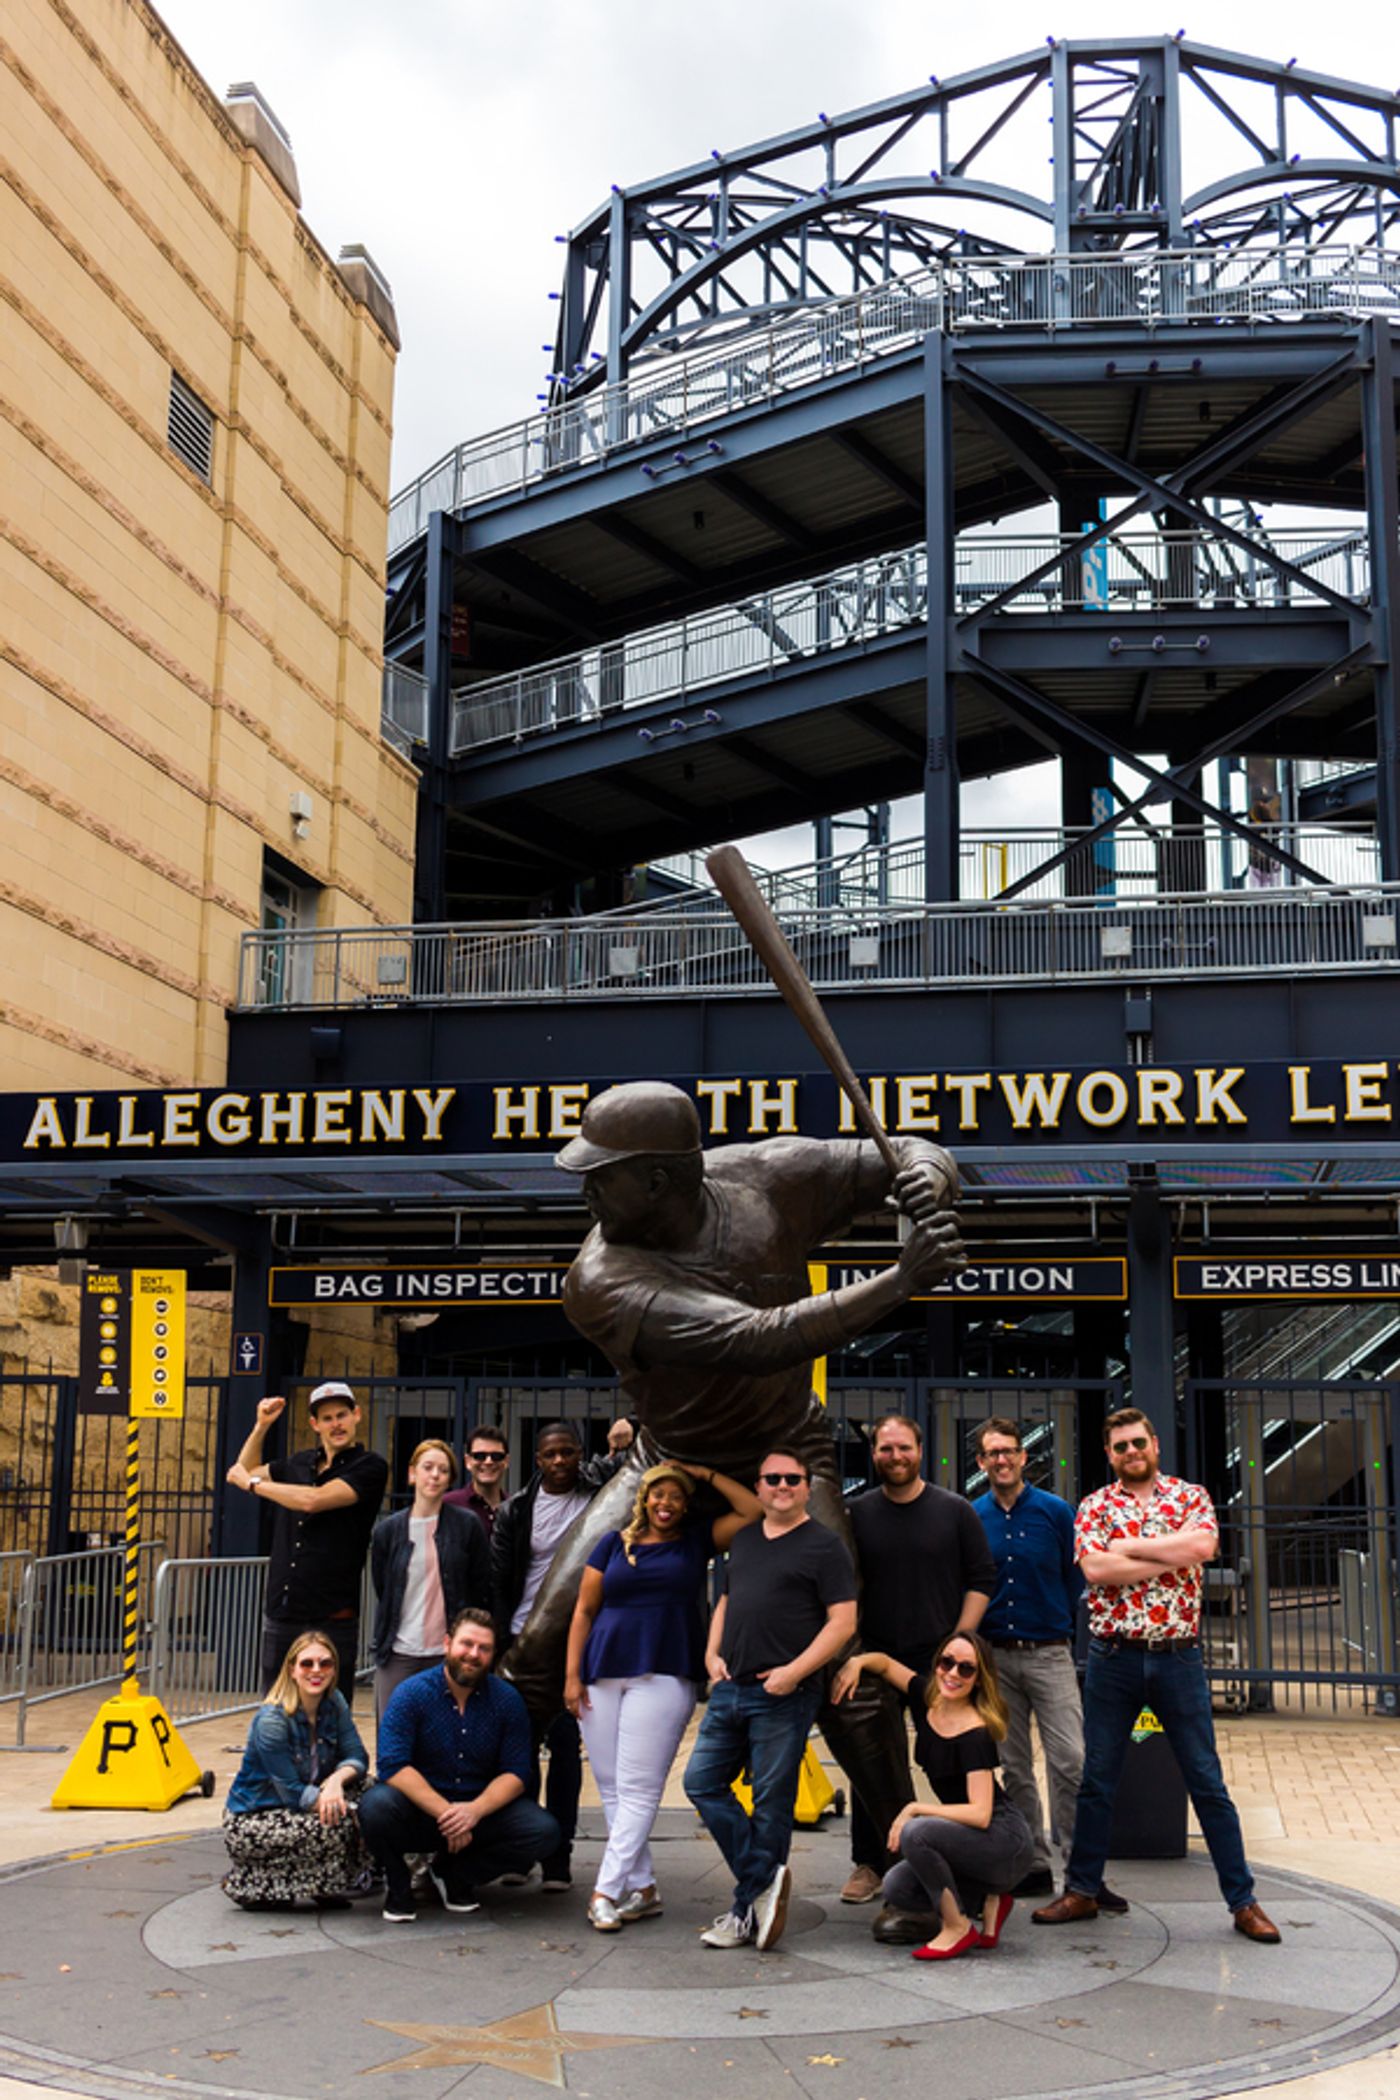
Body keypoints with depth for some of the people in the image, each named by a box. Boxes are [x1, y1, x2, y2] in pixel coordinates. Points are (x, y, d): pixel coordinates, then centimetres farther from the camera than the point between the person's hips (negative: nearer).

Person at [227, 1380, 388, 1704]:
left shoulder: (369, 1467, -7)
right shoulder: (299, 1464, 13)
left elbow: (313, 1500, -18)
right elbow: (244, 1471, 29)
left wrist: (253, 1483, -6)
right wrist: (261, 1426, 14)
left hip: (331, 1619, -6)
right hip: (281, 1614, 6)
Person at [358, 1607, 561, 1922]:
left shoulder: (507, 1700, -2)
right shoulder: (411, 1694, -9)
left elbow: (516, 1773, -5)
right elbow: (393, 1766, -19)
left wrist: (475, 1810, -24)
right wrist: (445, 1813, -27)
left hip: (482, 1811, 3)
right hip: (419, 1812, -2)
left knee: (544, 1832, -21)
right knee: (376, 1806, -33)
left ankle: (453, 1873, 2)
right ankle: (398, 1883, -1)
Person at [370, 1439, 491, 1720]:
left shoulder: (467, 1525, 1)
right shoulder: (388, 1530, 5)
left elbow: (481, 1590, 5)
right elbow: (382, 1591, 13)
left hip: (449, 1653, -1)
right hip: (399, 1654, 1)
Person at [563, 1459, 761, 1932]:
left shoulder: (696, 1542, 8)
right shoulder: (613, 1544, 11)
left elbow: (754, 1510, 0)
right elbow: (584, 1610, 11)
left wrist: (707, 1474, 3)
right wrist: (572, 1674, 4)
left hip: (663, 1676, -2)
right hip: (603, 1675, 3)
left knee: (637, 1790, -7)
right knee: (612, 1789, 4)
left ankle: (607, 1890, -7)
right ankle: (642, 1887, 12)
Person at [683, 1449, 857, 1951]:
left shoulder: (824, 1546, -4)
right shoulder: (744, 1540, 17)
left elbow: (843, 1622, -10)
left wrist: (794, 1671, -17)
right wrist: (713, 1653, 10)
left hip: (783, 1695, -7)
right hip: (730, 1687, 7)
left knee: (771, 1803, -1)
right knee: (702, 1781, 2)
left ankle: (747, 1910, 8)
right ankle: (764, 1878, 7)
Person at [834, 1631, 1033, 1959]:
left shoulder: (976, 1735, -21)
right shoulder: (926, 1699, -1)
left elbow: (980, 1814, -26)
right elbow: (886, 1663, 15)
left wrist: (915, 1809, -22)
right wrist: (856, 1662, -6)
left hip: (1005, 1840, -8)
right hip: (969, 1843, 8)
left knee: (915, 1832, -29)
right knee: (896, 1890, -9)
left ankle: (958, 1928, -12)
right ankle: (987, 1902, 8)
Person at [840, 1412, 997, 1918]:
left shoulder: (955, 1511, 1)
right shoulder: (856, 1514, 4)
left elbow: (982, 1580, 4)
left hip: (938, 1656, -1)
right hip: (874, 1658, 1)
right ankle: (870, 1864, 13)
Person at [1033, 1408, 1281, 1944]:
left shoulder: (1190, 1496, 3)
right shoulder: (1095, 1506, 3)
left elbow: (1202, 1547, -18)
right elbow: (1095, 1568, -14)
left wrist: (1128, 1546, -13)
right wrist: (1172, 1553, -13)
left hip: (1177, 1655, -1)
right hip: (1113, 1657, 1)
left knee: (1207, 1782, 4)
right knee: (1096, 1781, 9)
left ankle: (1243, 1901, 13)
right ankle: (1081, 1891, 21)